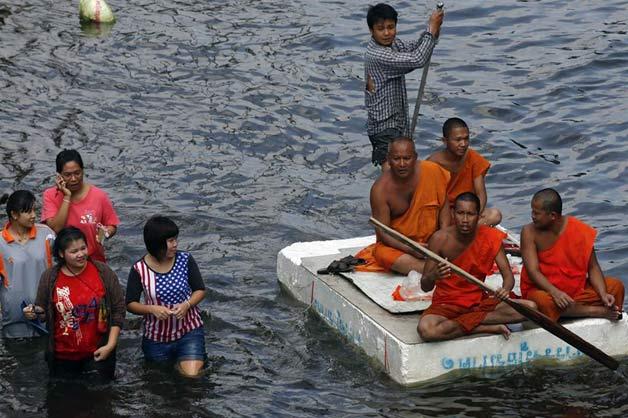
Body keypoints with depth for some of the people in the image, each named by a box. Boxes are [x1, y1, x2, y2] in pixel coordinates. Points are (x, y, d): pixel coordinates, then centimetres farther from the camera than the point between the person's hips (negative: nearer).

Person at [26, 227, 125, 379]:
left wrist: (111, 345, -8)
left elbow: (118, 309, -3)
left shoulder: (103, 272, -7)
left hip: (99, 353, -1)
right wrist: (35, 313, -14)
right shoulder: (49, 277, -4)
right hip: (63, 356, 1)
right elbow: (43, 313, 8)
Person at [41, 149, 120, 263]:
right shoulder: (50, 196, -8)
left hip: (94, 262, 0)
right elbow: (55, 229, -19)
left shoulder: (99, 196, -9)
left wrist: (105, 234, -20)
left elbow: (112, 226, 2)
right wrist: (67, 197, -20)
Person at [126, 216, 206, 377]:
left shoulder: (185, 260, -10)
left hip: (189, 332, 0)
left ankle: (180, 363, 20)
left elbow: (200, 290, 0)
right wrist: (152, 309, -23)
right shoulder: (139, 270, -13)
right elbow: (130, 304, -5)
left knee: (192, 376, -13)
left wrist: (187, 305, -20)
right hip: (156, 338, 0)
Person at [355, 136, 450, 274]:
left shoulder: (432, 172, -12)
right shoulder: (380, 189, -18)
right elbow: (382, 232, -14)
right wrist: (411, 250, -28)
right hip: (395, 244, -2)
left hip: (431, 241, 2)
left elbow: (443, 206, 1)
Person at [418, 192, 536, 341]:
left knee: (529, 308, -19)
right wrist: (433, 276, -37)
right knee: (426, 329, -37)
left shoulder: (491, 237, -6)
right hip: (446, 303, -3)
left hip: (479, 301, 3)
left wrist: (505, 290, -33)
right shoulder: (440, 239, -13)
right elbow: (425, 287, -12)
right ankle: (489, 327, -19)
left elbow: (508, 275, -8)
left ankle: (461, 321, -15)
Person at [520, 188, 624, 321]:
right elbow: (533, 270, -19)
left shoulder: (579, 230, -7)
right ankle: (597, 311, -25)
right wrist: (555, 292, -35)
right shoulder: (529, 232, -11)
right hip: (544, 289, -3)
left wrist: (603, 294, -22)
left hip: (577, 288, 3)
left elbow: (592, 267, -5)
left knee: (616, 286, -12)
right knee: (543, 301, -38)